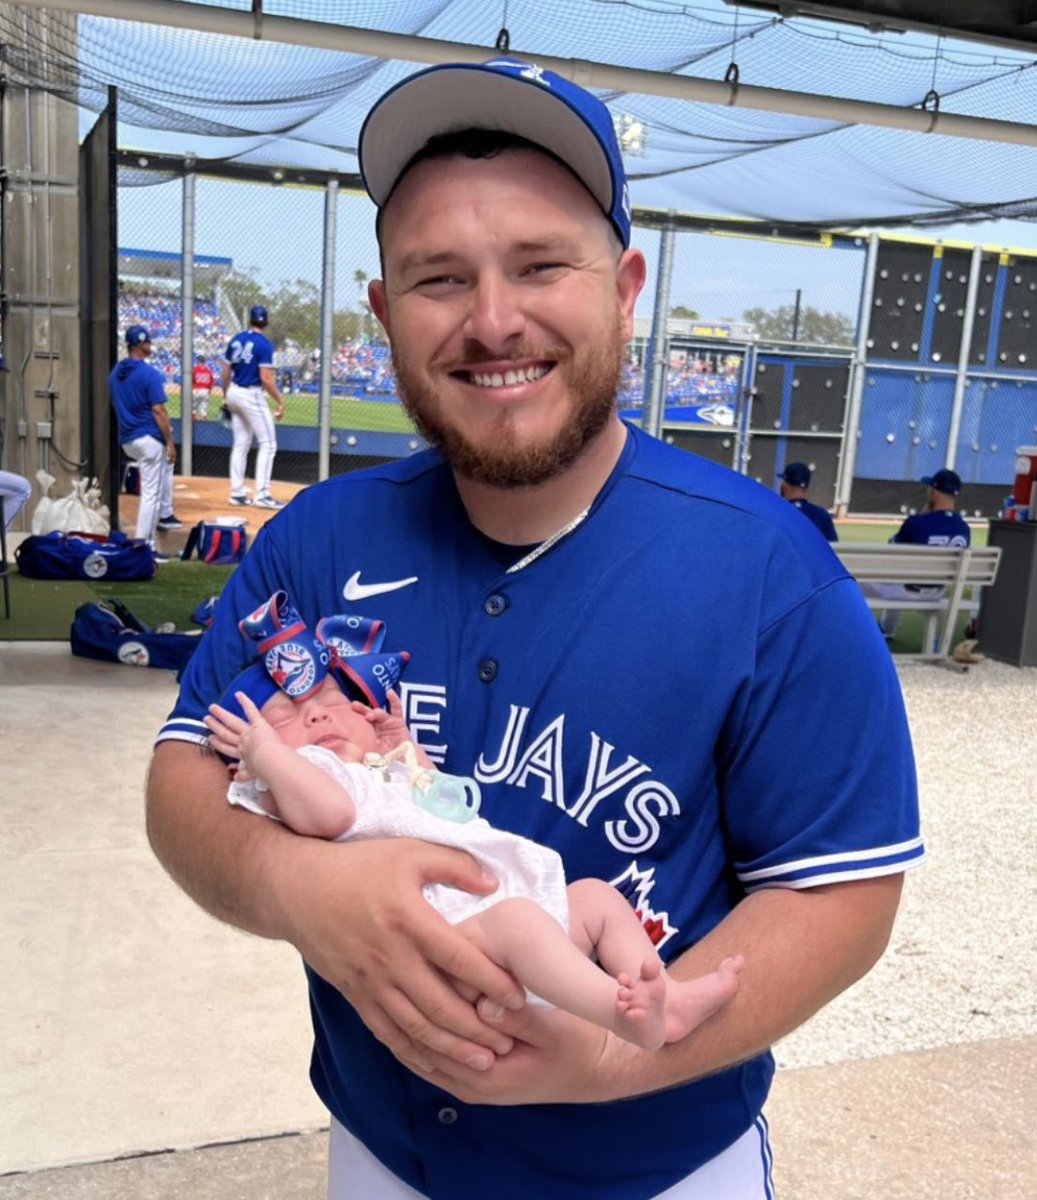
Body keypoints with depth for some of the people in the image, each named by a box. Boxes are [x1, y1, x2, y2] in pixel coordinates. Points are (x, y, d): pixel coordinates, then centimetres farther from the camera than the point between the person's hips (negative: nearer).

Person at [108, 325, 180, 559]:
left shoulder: (115, 373, 10)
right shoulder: (149, 374, -14)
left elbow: (117, 406, 17)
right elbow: (158, 410, -17)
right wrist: (170, 441, -12)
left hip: (126, 441, 9)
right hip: (148, 438, -9)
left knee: (166, 461, 33)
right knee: (151, 493, -3)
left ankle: (165, 514, 32)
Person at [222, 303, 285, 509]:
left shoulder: (236, 339, 7)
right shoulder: (264, 343, -12)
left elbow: (226, 371, 12)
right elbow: (266, 378, -18)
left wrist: (225, 396, 22)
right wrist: (279, 401, -12)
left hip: (234, 393, 7)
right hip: (252, 395, -7)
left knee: (241, 444, 14)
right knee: (268, 444, -2)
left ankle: (237, 493, 17)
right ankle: (262, 495, -8)